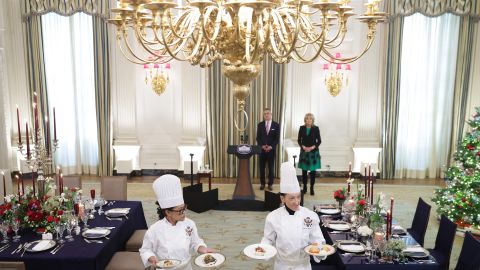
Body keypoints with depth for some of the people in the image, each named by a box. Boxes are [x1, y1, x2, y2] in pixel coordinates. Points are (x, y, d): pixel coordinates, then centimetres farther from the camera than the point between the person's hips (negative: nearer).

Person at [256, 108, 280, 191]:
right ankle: (262, 184, 15)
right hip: (262, 149, 1)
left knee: (271, 167, 4)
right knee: (262, 167, 5)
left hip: (271, 149, -1)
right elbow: (258, 138, 3)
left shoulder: (276, 125, 0)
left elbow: (277, 138, -3)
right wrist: (262, 146, -12)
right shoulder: (260, 125, 6)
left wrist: (271, 147, -14)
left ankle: (270, 184, 13)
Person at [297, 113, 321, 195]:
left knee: (313, 170, 1)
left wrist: (313, 147, -13)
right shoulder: (302, 128, 3)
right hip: (304, 151, 1)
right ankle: (304, 187, 16)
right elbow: (299, 140, 4)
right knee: (304, 170, 4)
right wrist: (303, 147, -12)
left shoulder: (316, 128, -1)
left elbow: (319, 141, 0)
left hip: (313, 152, -1)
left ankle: (312, 188, 9)